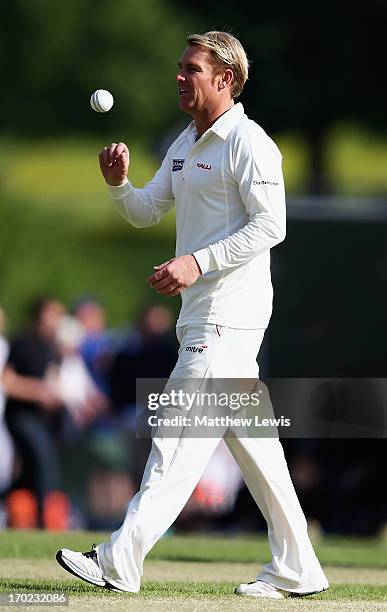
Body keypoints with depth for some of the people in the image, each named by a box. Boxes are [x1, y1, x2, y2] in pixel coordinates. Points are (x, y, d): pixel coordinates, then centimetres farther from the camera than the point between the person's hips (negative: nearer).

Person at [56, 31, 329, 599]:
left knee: (180, 435, -12)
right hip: (203, 316, 10)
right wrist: (119, 184, -1)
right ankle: (296, 569, 13)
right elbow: (147, 212, 20)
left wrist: (198, 262, -23)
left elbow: (270, 226, -18)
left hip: (231, 312, -10)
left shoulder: (248, 143, -11)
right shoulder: (186, 144, 17)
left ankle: (120, 562, -15)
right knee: (250, 439, 10)